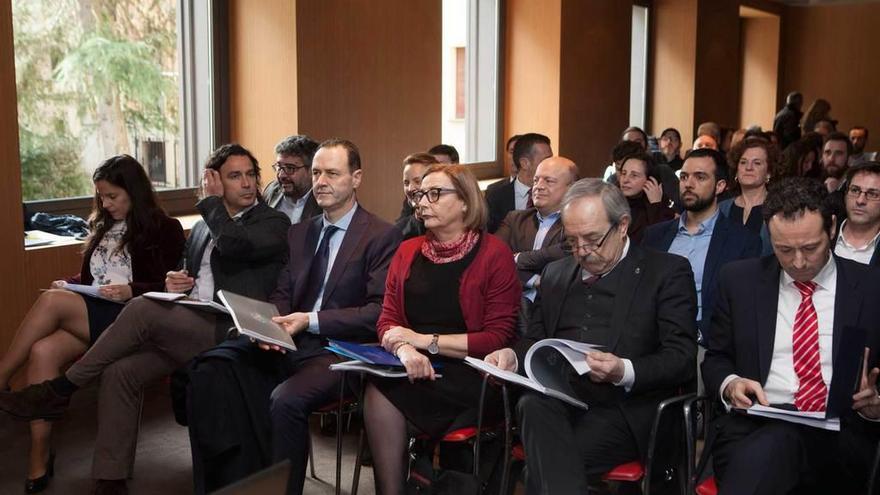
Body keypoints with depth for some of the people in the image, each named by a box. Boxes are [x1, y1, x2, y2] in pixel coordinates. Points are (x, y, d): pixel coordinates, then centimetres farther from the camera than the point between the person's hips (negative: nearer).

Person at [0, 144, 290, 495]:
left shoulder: (273, 222, 1)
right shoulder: (203, 227, 23)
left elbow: (233, 245, -20)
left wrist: (212, 201, -3)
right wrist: (173, 283, 5)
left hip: (229, 332, -7)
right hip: (187, 327, 7)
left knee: (141, 309, -26)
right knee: (119, 371, -16)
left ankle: (59, 391, -11)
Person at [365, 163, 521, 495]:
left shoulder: (494, 255, -3)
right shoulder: (407, 252, 12)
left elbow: (498, 339, -7)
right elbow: (387, 320, 9)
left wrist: (425, 340, -12)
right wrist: (405, 350, -15)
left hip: (470, 377, -4)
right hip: (415, 368, 4)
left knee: (382, 392, -25)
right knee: (377, 389, -27)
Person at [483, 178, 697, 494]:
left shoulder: (668, 272, 3)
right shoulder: (556, 273, 20)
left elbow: (682, 359, -5)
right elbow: (536, 341, 22)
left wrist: (625, 372, -23)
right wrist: (514, 356, -2)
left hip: (626, 410, -5)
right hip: (557, 400, 5)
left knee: (545, 460, -32)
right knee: (533, 405, -32)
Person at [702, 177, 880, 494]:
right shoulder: (739, 280, 11)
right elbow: (715, 359, 16)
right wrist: (729, 384, -6)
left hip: (839, 436, -1)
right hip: (750, 426, 1)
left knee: (772, 445, -37)